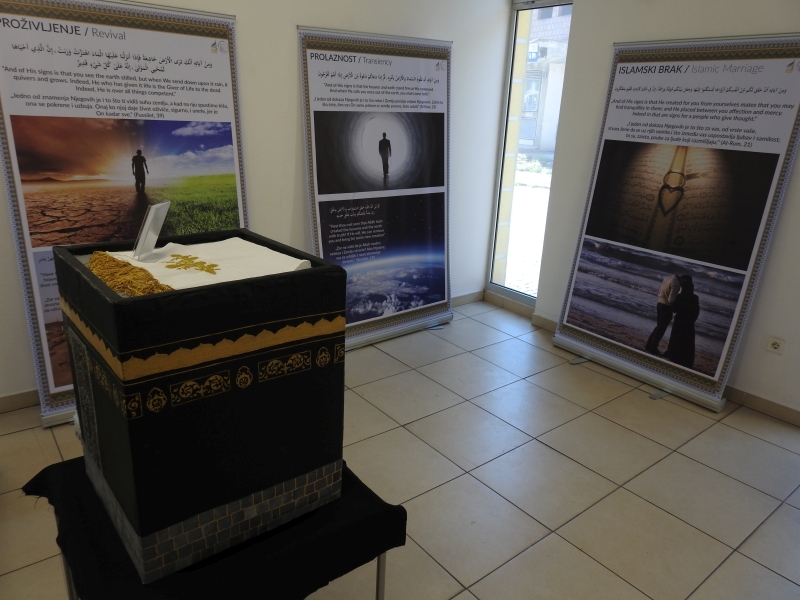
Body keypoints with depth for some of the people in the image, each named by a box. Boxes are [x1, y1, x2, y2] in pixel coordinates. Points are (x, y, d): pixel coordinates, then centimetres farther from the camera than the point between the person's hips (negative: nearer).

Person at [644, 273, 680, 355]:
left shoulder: (667, 278, 6)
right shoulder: (676, 283, -21)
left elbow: (660, 291, 16)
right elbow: (671, 300, -23)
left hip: (660, 304, 8)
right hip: (667, 307, -8)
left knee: (659, 327, 19)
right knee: (661, 329, 3)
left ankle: (648, 347, 21)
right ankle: (653, 349, 10)